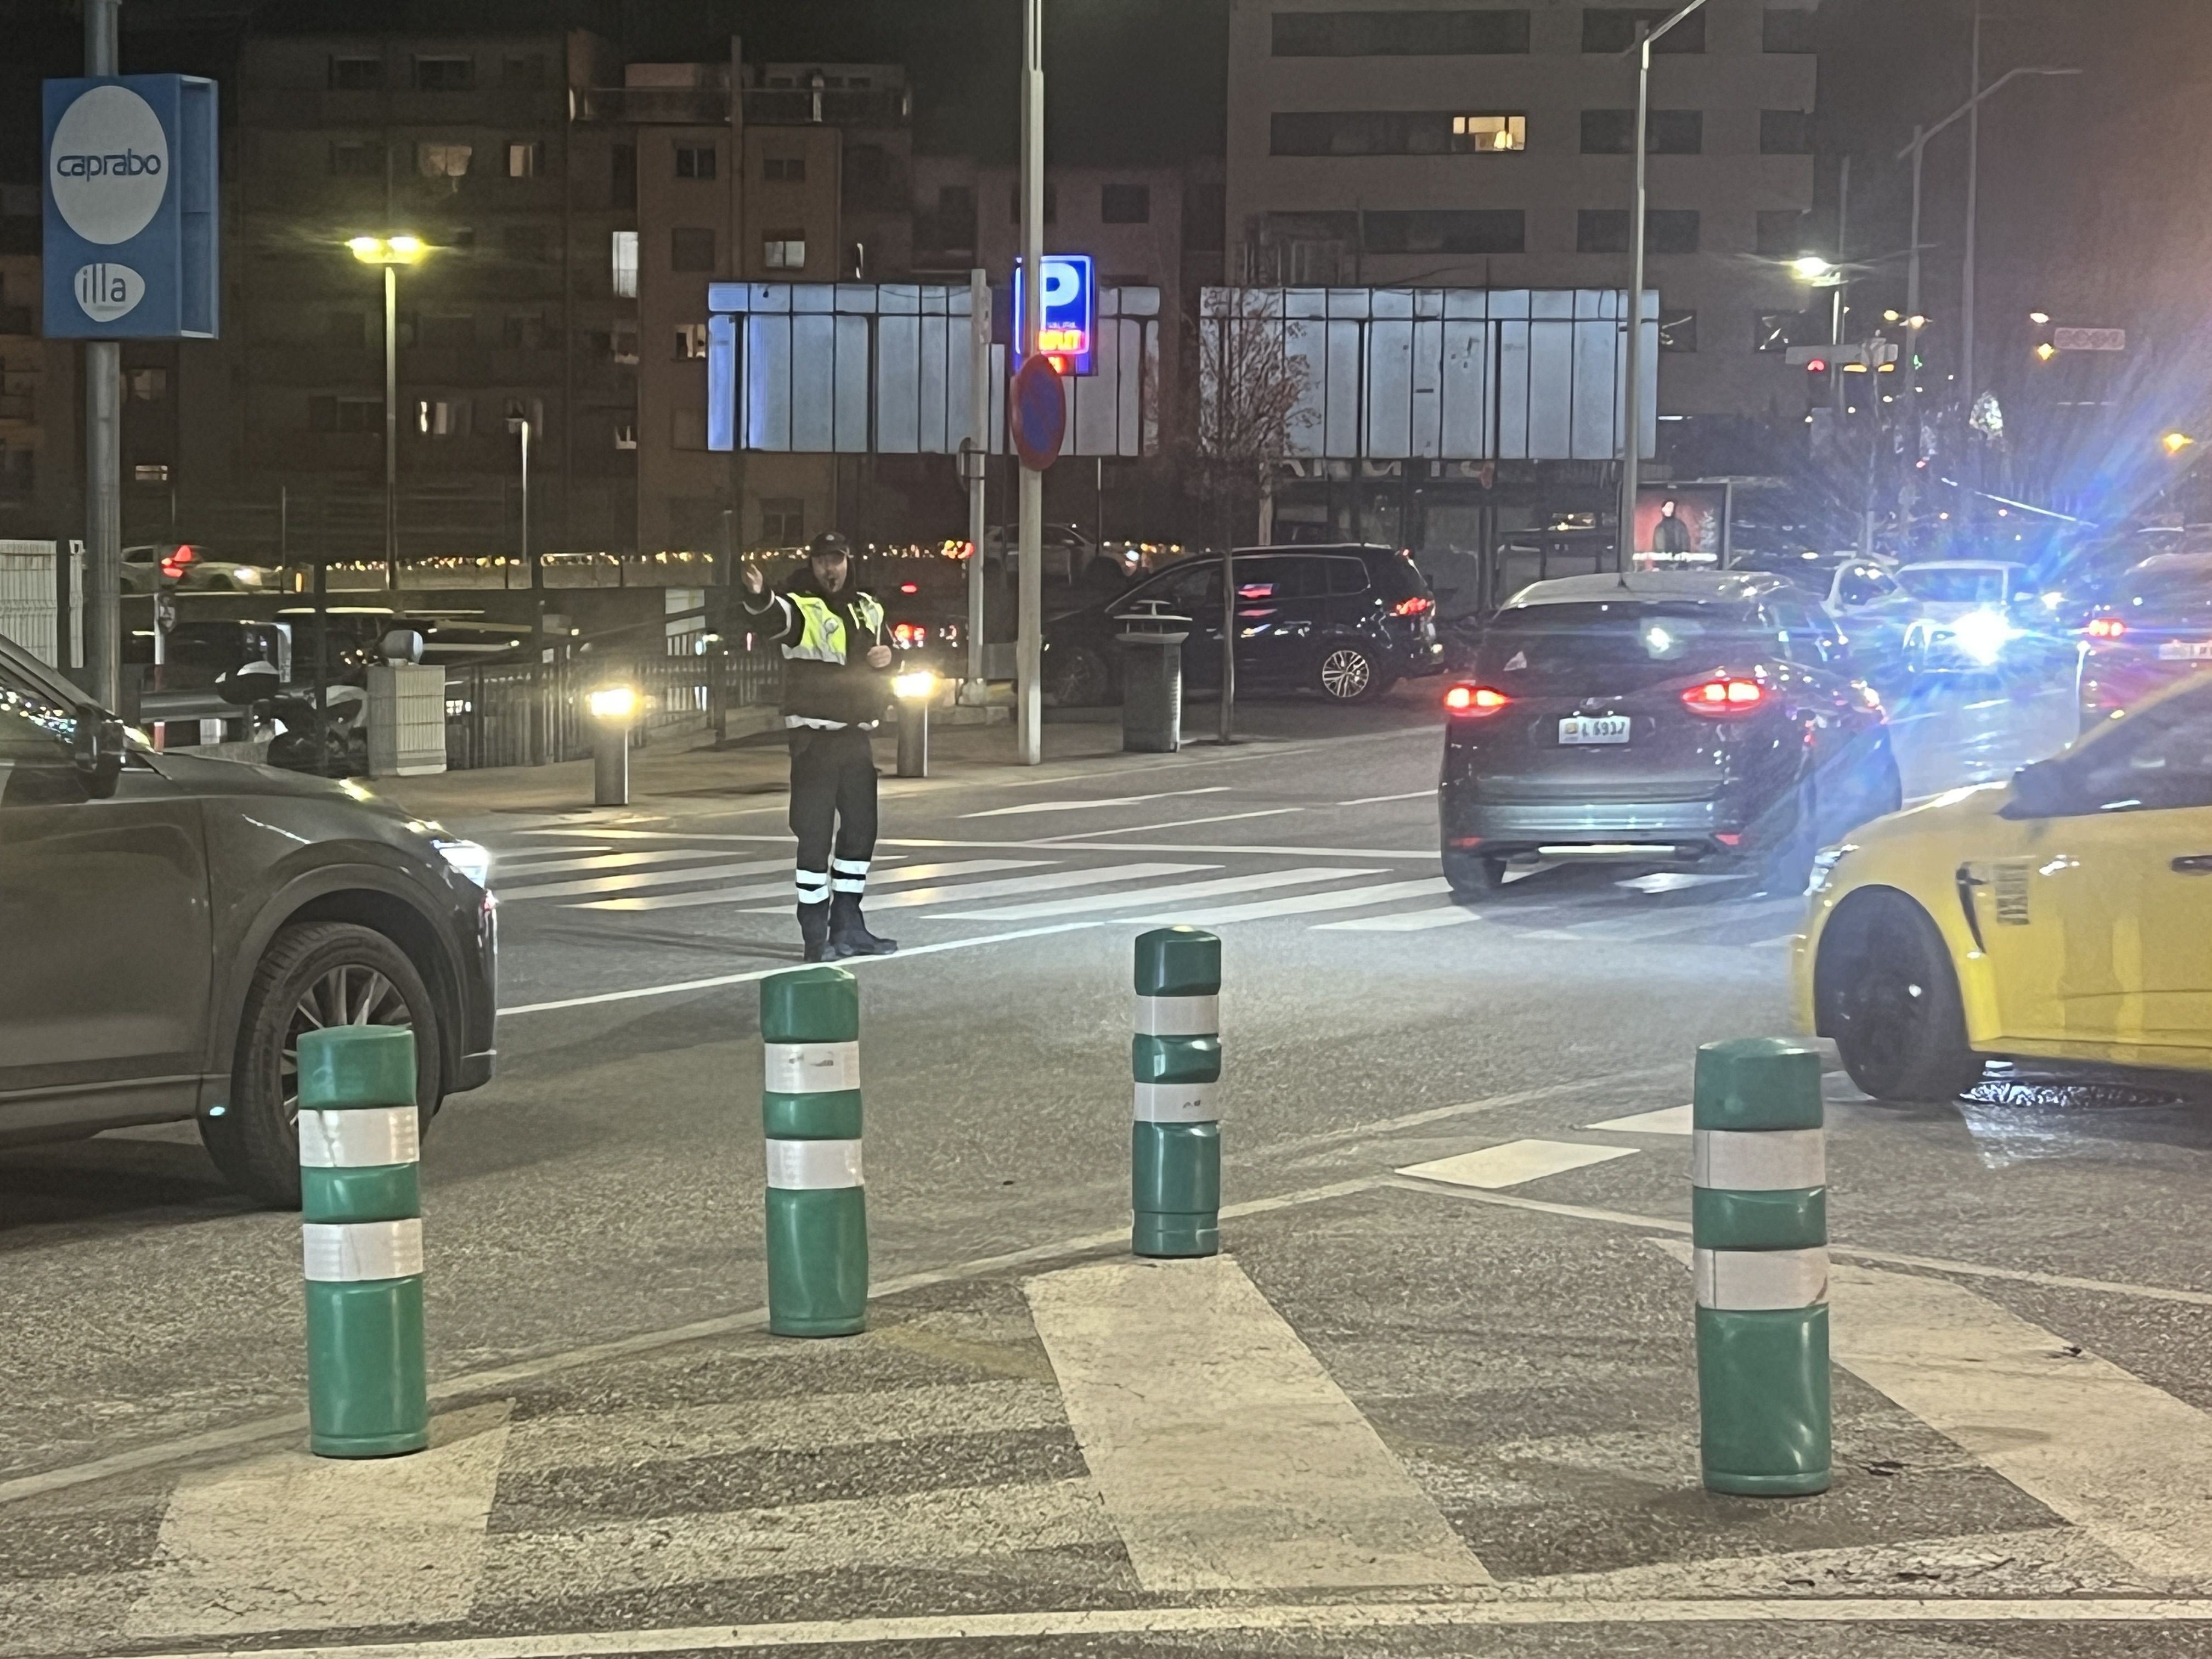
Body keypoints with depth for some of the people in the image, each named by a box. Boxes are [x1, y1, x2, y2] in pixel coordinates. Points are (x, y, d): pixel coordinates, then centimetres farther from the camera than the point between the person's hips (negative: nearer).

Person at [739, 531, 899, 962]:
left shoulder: (868, 610, 12)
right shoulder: (801, 608, -9)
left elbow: (885, 647, 28)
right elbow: (773, 619, -31)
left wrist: (887, 655, 2)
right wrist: (758, 597, -56)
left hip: (856, 736, 7)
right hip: (815, 737, -7)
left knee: (860, 829, 13)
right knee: (815, 835, -7)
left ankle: (848, 927, 23)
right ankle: (815, 936, -3)